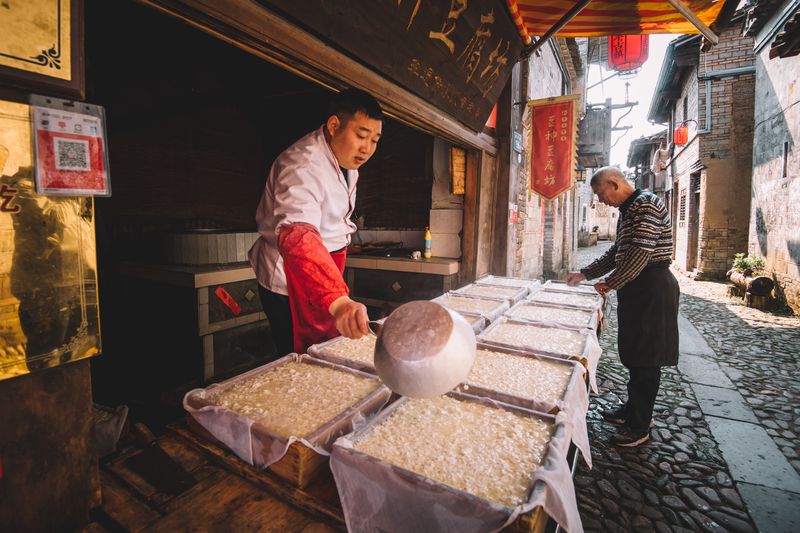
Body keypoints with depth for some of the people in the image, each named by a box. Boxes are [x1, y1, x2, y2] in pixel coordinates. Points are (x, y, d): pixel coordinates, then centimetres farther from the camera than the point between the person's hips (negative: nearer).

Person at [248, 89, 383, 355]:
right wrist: (339, 301, -61)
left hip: (327, 274, 9)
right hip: (290, 281, -8)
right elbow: (297, 236, -47)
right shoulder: (302, 166, -28)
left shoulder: (346, 159, 3)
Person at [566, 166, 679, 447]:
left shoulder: (646, 203, -14)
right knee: (633, 352, 17)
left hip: (652, 288, -10)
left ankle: (639, 426, 10)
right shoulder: (627, 210, 16)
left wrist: (610, 283, -16)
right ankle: (633, 409, 31)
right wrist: (585, 273, 17)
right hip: (637, 288, 10)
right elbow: (618, 251, 22)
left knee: (646, 357, -2)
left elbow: (642, 251, -23)